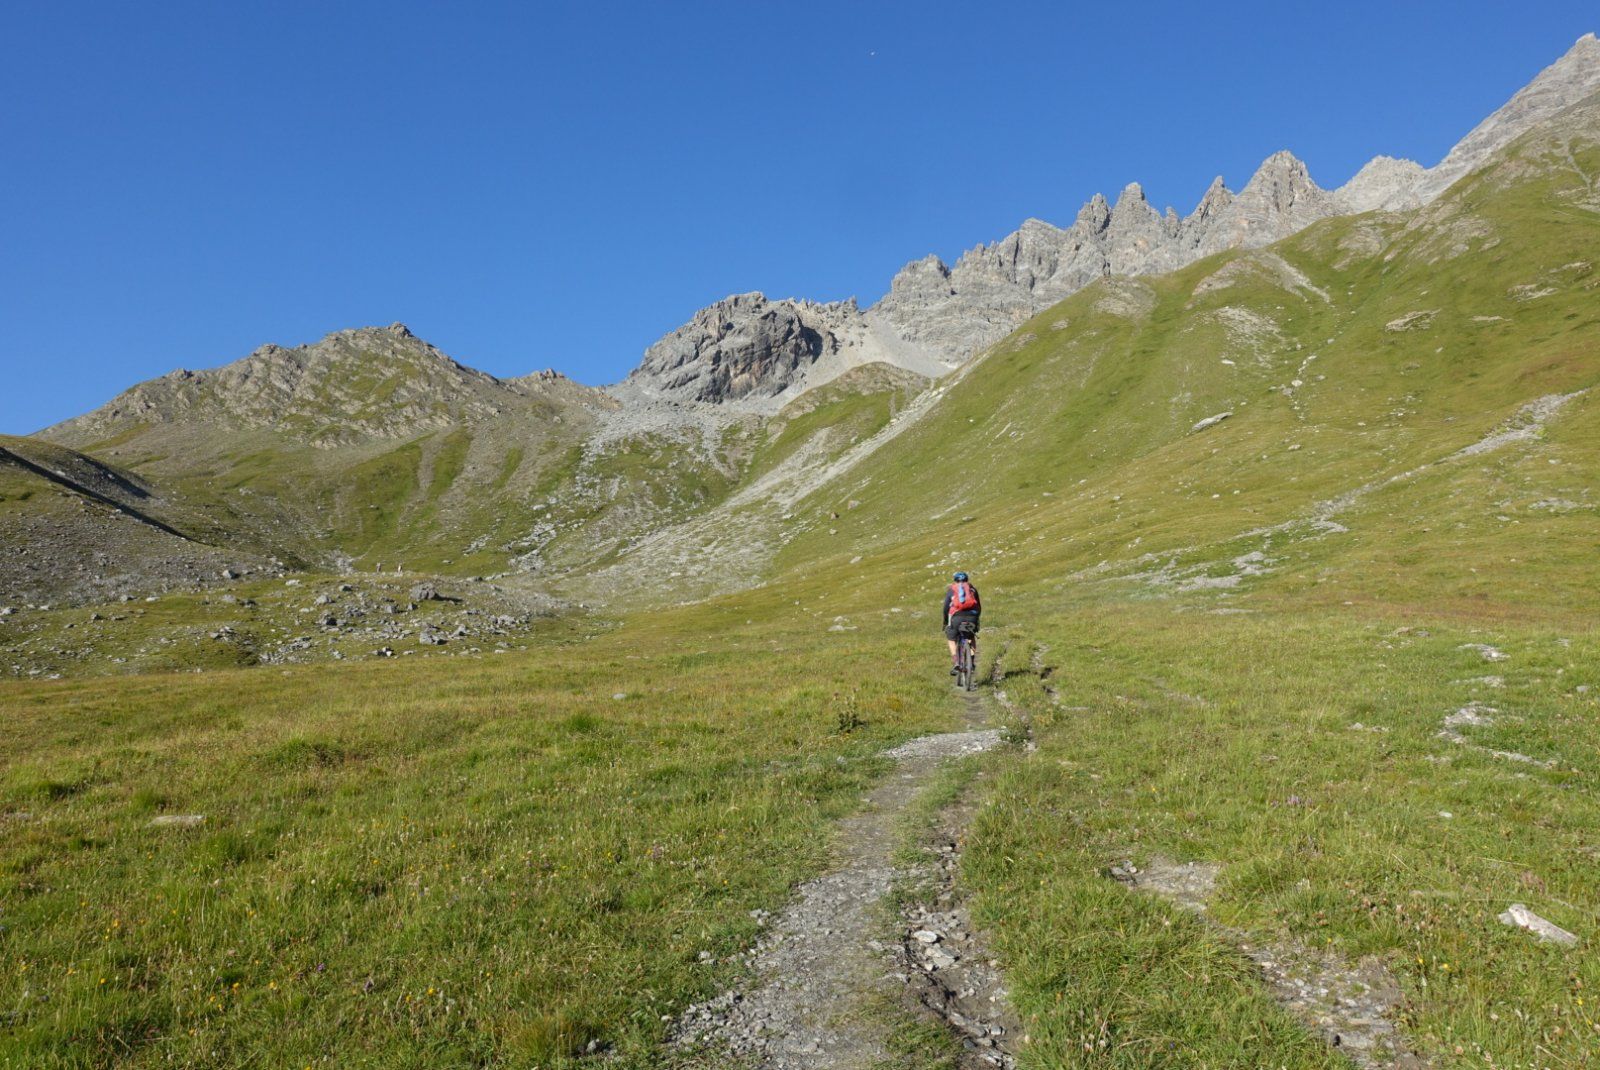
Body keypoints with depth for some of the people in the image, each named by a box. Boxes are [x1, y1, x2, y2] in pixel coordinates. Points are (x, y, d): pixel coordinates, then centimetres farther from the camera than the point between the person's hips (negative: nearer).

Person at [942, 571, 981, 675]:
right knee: (972, 637, 27)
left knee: (952, 639, 16)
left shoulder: (951, 589, 20)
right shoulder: (972, 589, 24)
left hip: (956, 617, -2)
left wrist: (945, 622, 22)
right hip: (971, 616, 2)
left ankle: (955, 663, -3)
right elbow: (979, 607, 21)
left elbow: (946, 607, 12)